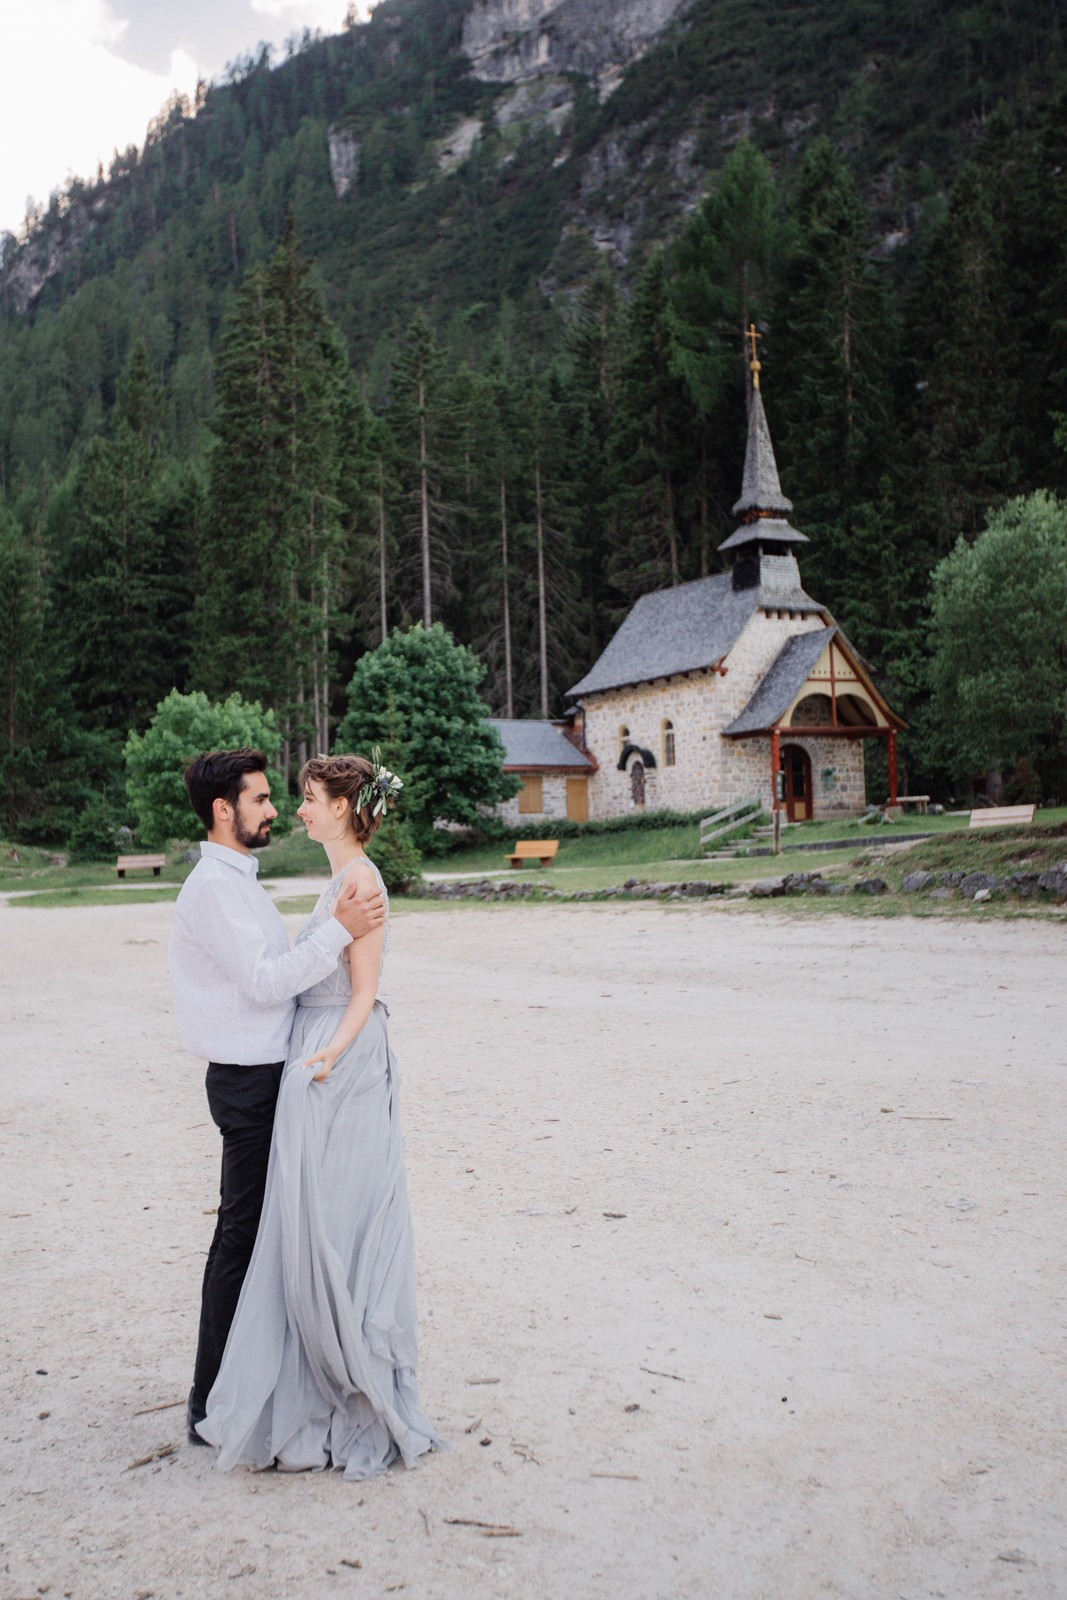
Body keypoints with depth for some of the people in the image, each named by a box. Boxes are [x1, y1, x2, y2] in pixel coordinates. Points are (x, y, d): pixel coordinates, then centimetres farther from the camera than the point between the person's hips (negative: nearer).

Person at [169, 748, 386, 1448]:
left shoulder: (241, 881, 15)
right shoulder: (214, 887, -17)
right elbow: (263, 981, -24)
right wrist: (339, 929, -27)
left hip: (270, 1074, 10)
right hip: (248, 1082, -10)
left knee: (264, 1231, 18)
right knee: (241, 1236, -1)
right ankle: (213, 1406, 12)